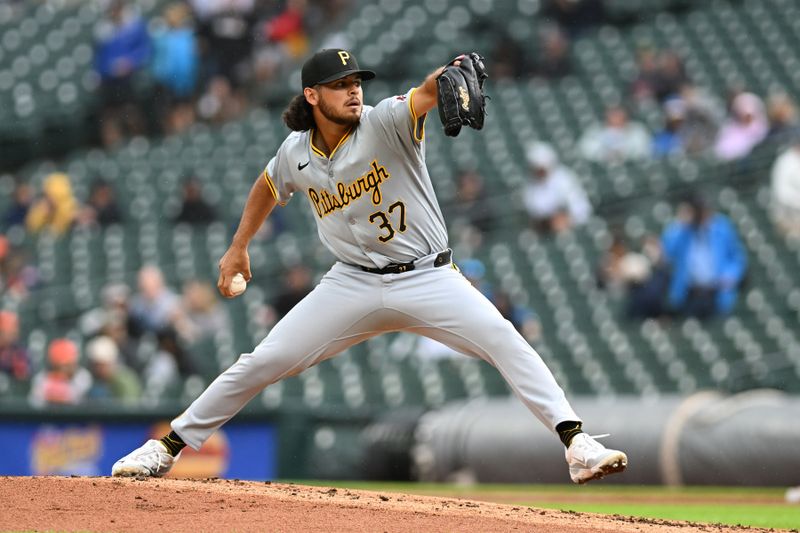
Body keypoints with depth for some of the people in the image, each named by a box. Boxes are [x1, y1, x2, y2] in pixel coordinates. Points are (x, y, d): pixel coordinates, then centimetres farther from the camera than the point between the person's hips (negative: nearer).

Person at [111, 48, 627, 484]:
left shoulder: (386, 123, -15)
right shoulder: (296, 153, -1)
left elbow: (427, 93, -36)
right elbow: (268, 187, 22)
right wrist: (239, 247, 21)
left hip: (427, 281, -3)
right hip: (354, 284, 3)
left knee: (504, 339, -26)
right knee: (263, 362, -1)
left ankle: (577, 444, -27)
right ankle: (168, 448, 14)